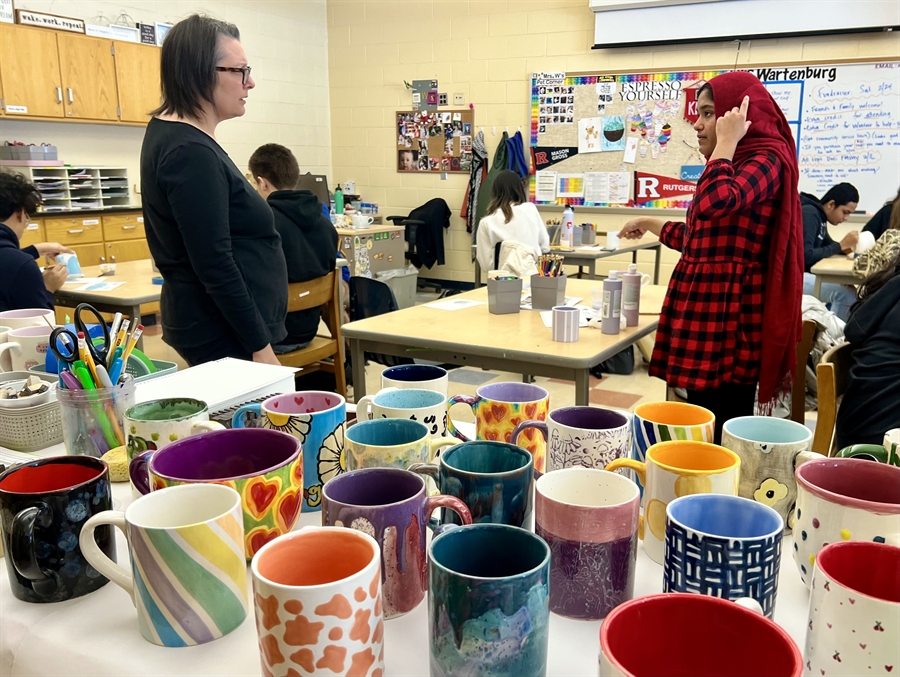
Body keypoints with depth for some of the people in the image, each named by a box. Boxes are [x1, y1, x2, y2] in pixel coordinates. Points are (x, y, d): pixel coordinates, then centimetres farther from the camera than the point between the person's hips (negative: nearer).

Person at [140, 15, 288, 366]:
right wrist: (260, 347, -22)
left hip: (213, 322, 11)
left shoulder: (170, 131, 8)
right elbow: (215, 266, -25)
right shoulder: (192, 153, -23)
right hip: (224, 335, -11)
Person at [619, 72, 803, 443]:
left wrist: (726, 142, -17)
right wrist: (651, 224, 32)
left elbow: (714, 203, -31)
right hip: (705, 308, 10)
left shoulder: (766, 159, -11)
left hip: (730, 312, -10)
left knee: (722, 430, -7)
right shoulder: (737, 162, 20)